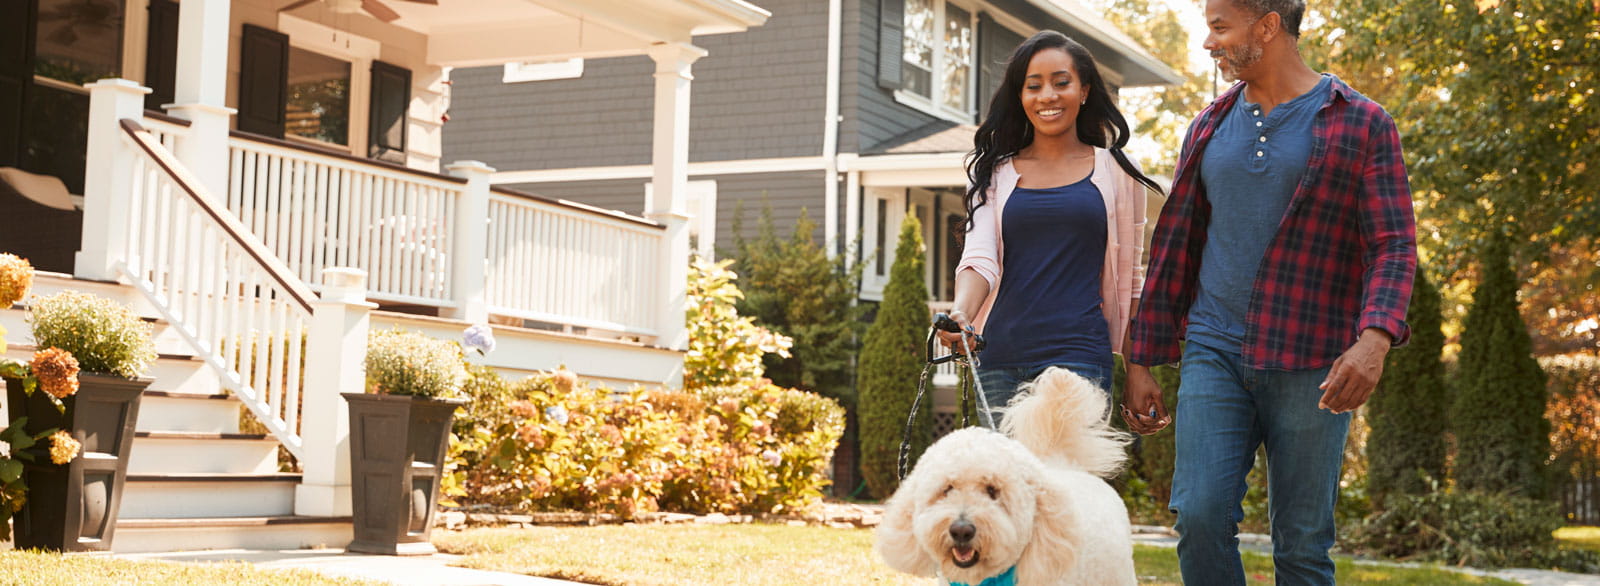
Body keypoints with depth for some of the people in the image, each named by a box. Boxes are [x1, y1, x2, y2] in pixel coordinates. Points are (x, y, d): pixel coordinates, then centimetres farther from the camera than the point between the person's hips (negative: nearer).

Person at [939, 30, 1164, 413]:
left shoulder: (1115, 172, 9)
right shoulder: (994, 172, 12)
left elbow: (1129, 280, 13)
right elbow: (979, 257, -1)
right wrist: (961, 315, -22)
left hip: (1078, 356, -3)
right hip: (1000, 358, 3)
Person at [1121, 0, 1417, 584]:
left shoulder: (1361, 124, 1)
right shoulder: (1208, 127, 14)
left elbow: (1394, 244, -6)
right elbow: (1173, 246, 17)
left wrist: (1375, 337, -24)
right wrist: (1143, 361, 13)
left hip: (1311, 364, -3)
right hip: (1213, 353, 3)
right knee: (1200, 516, -12)